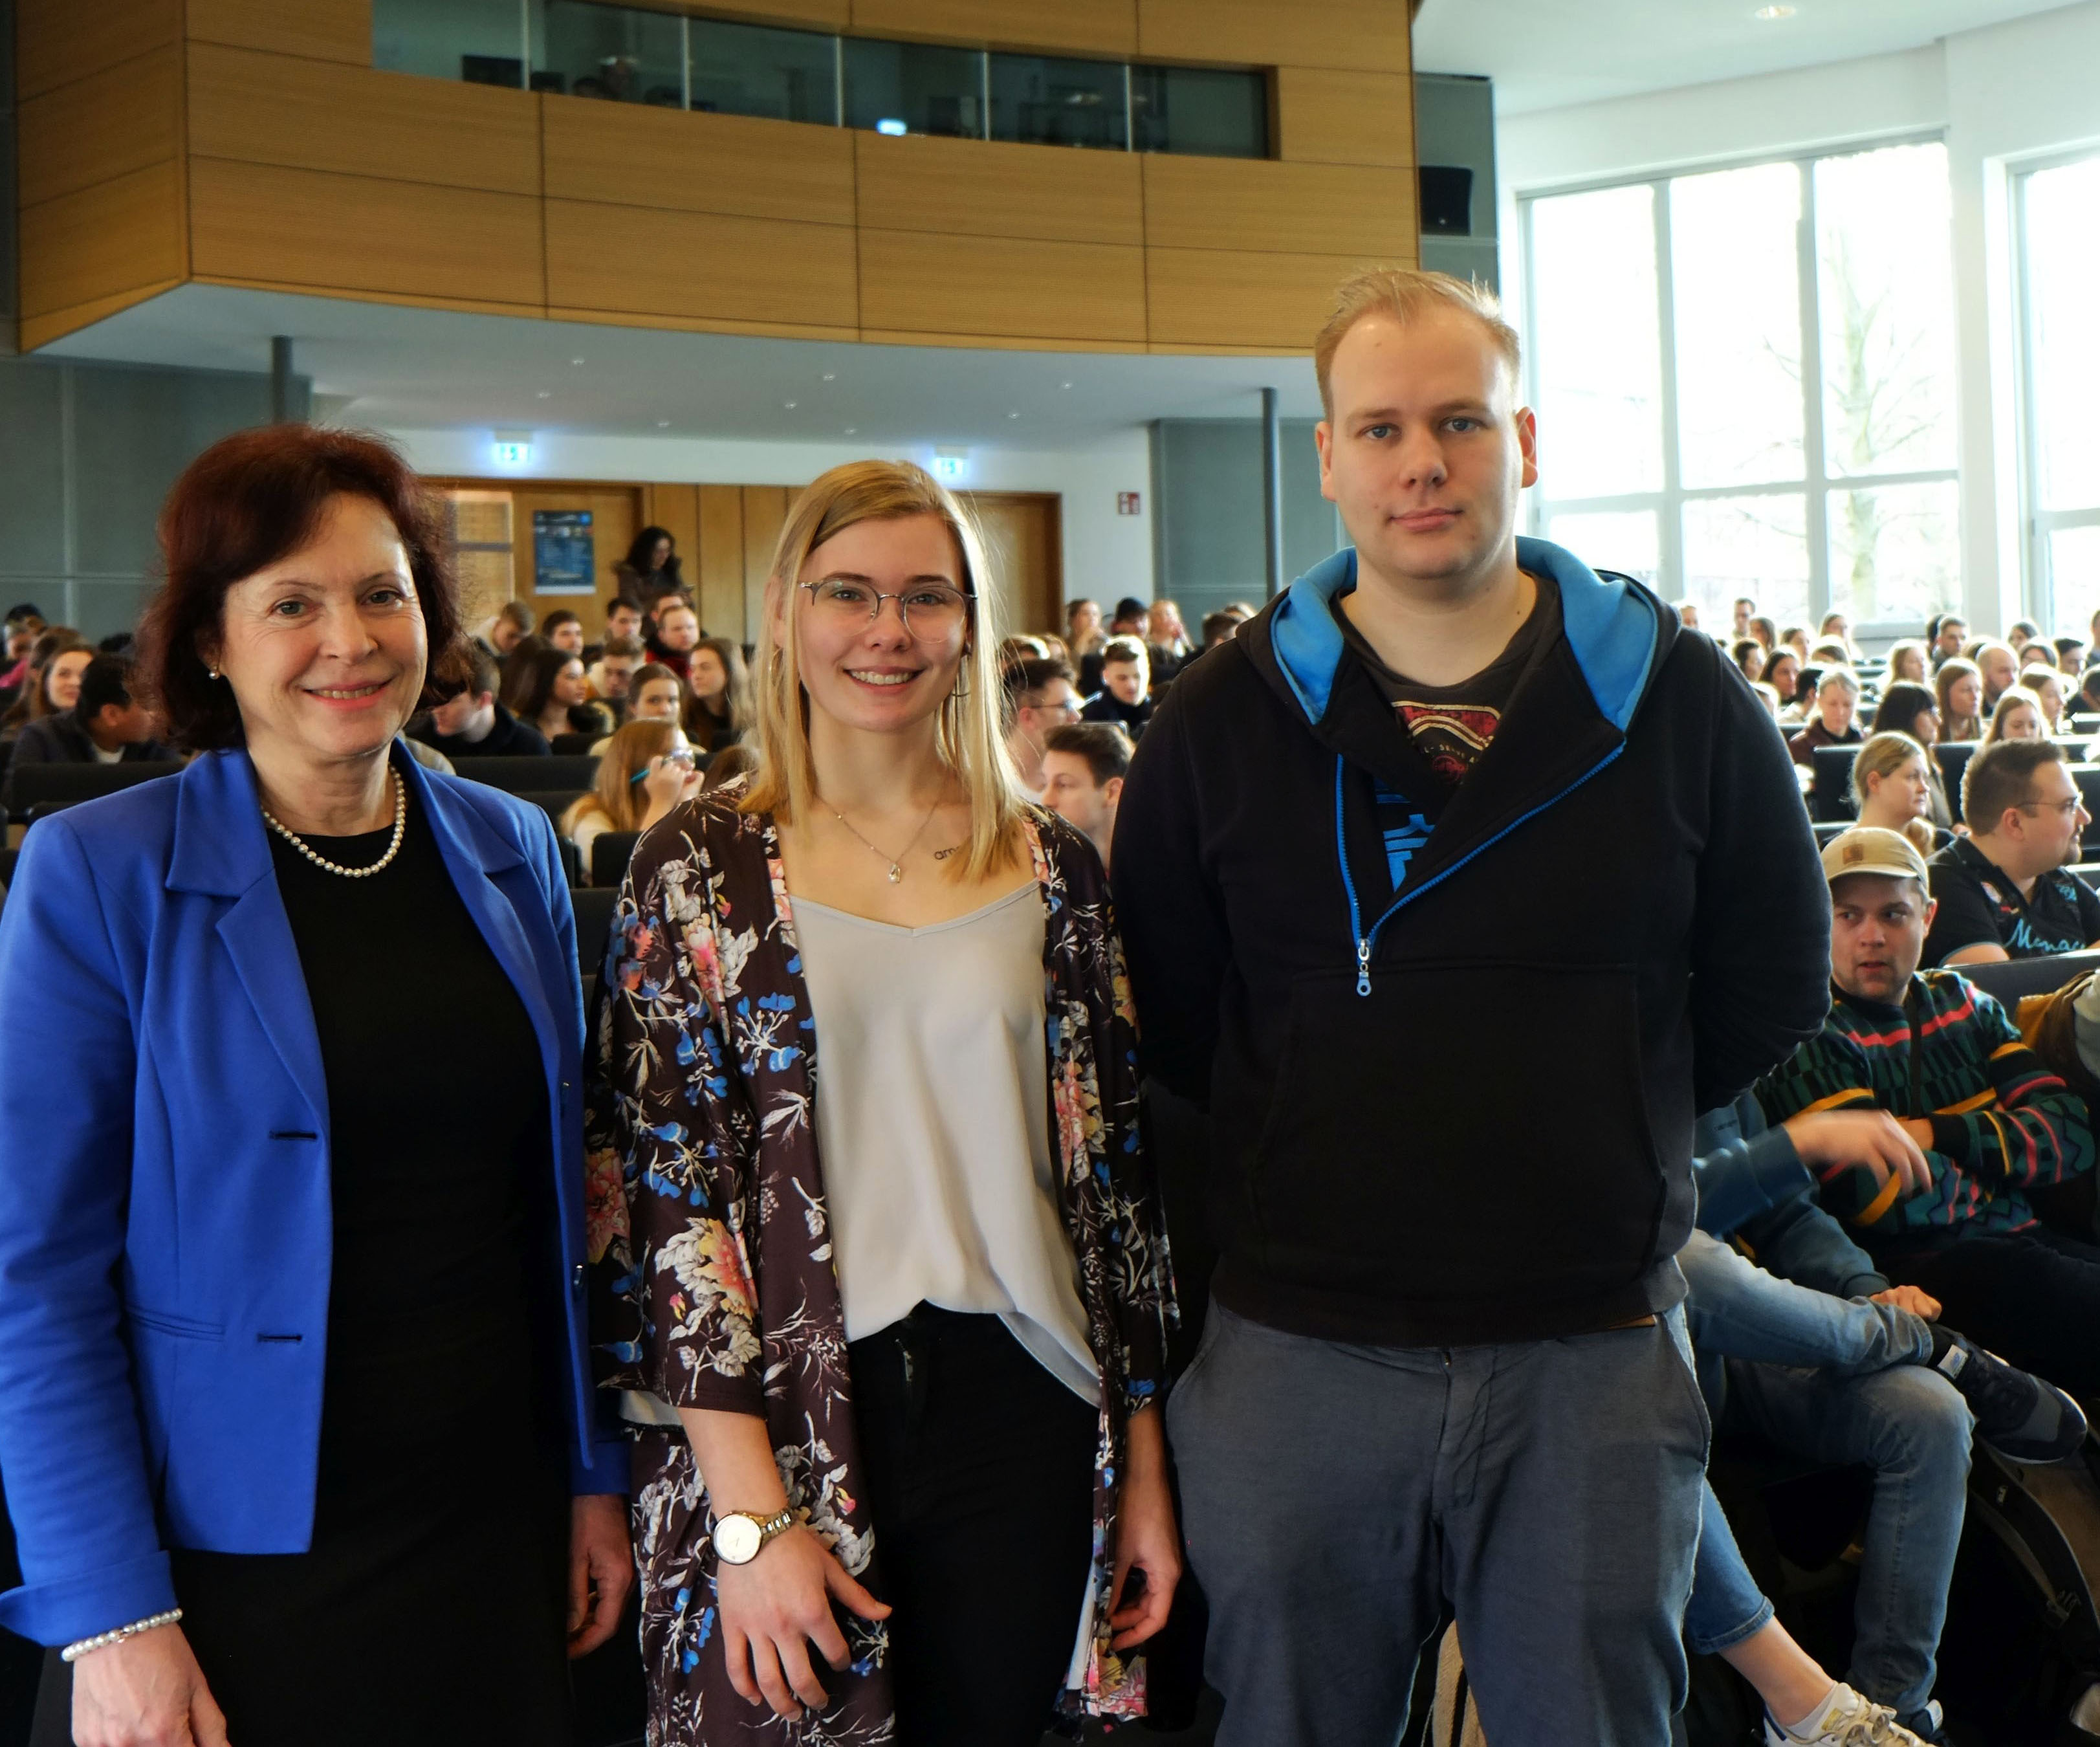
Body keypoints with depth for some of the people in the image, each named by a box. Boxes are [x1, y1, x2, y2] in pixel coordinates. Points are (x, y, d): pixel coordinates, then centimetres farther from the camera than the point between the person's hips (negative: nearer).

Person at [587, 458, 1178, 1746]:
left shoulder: (1049, 867, 6)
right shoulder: (700, 867, -1)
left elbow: (1116, 1163, 9)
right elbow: (663, 1185, -6)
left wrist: (1144, 1462, 8)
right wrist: (751, 1512, -12)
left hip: (1020, 1422, 2)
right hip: (781, 1432, -2)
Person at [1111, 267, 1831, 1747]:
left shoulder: (1680, 701, 0)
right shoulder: (1224, 720, 0)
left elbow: (1774, 986, 9)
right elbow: (1161, 1014, 7)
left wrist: (1595, 1122, 5)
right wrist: (1310, 1143, 3)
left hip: (1597, 1351, 0)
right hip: (1299, 1356, 0)